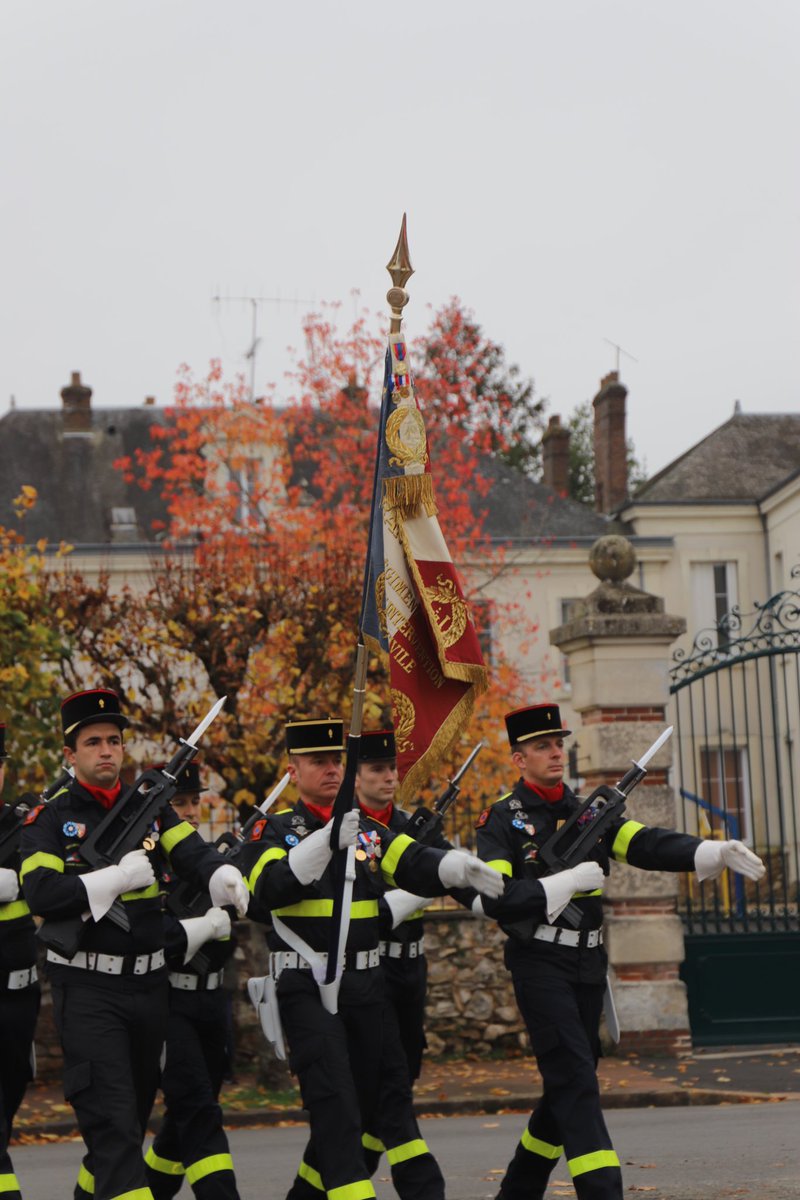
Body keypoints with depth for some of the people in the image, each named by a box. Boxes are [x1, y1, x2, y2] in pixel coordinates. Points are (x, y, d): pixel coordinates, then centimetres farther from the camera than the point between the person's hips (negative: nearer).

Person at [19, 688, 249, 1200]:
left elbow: (194, 854, -8)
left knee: (134, 1114, 18)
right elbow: (41, 894, -17)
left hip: (150, 985, 5)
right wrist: (118, 877, -19)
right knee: (112, 1124, -11)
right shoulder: (50, 820, -4)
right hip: (88, 992, -5)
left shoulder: (151, 808, 8)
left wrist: (228, 879, -30)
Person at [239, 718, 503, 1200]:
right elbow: (270, 889, -22)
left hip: (367, 983, 6)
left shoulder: (369, 829, 12)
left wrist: (461, 867, -26)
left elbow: (418, 866, -4)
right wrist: (327, 841, -36)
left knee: (374, 1098, 11)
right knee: (334, 1103, -12)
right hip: (307, 986, -6)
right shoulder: (273, 831, -2)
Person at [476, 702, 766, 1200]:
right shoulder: (502, 819, -6)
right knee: (575, 1081, -14)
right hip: (539, 963, -6)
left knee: (570, 1084, 13)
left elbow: (647, 843, -5)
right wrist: (568, 882, -20)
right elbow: (496, 899, -17)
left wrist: (713, 852, -22)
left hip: (589, 965, 6)